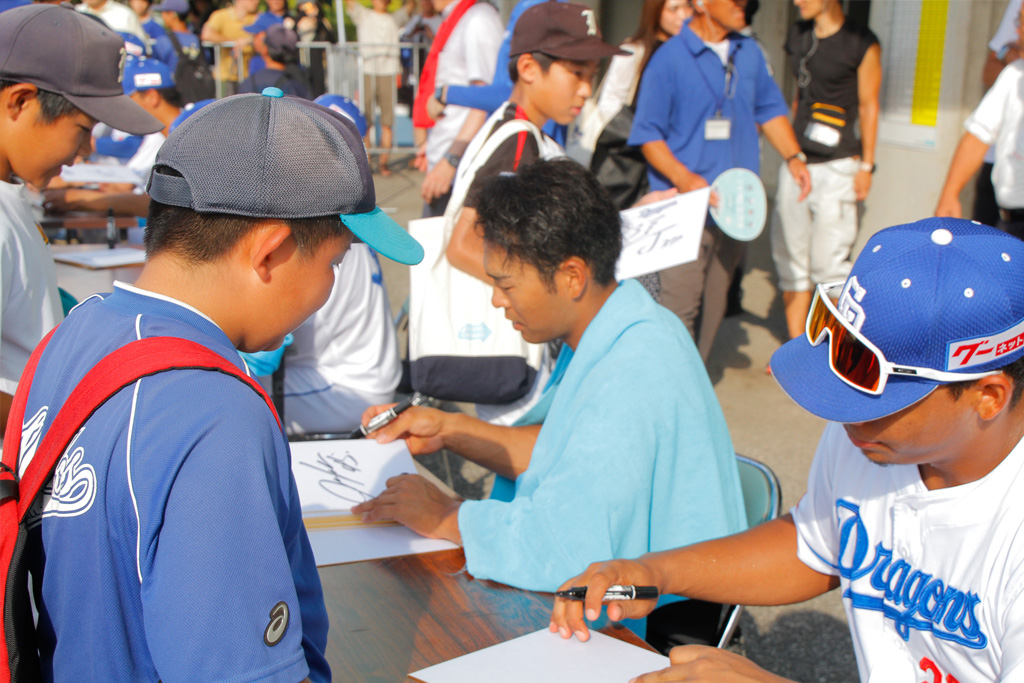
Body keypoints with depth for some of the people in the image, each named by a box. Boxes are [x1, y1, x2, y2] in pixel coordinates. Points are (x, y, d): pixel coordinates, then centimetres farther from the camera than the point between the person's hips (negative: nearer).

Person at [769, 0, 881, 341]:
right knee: (789, 258, 7)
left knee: (828, 262, -7)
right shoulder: (797, 35, 12)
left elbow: (868, 106, -3)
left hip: (837, 166, -6)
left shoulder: (862, 43, -6)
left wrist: (866, 165, -5)